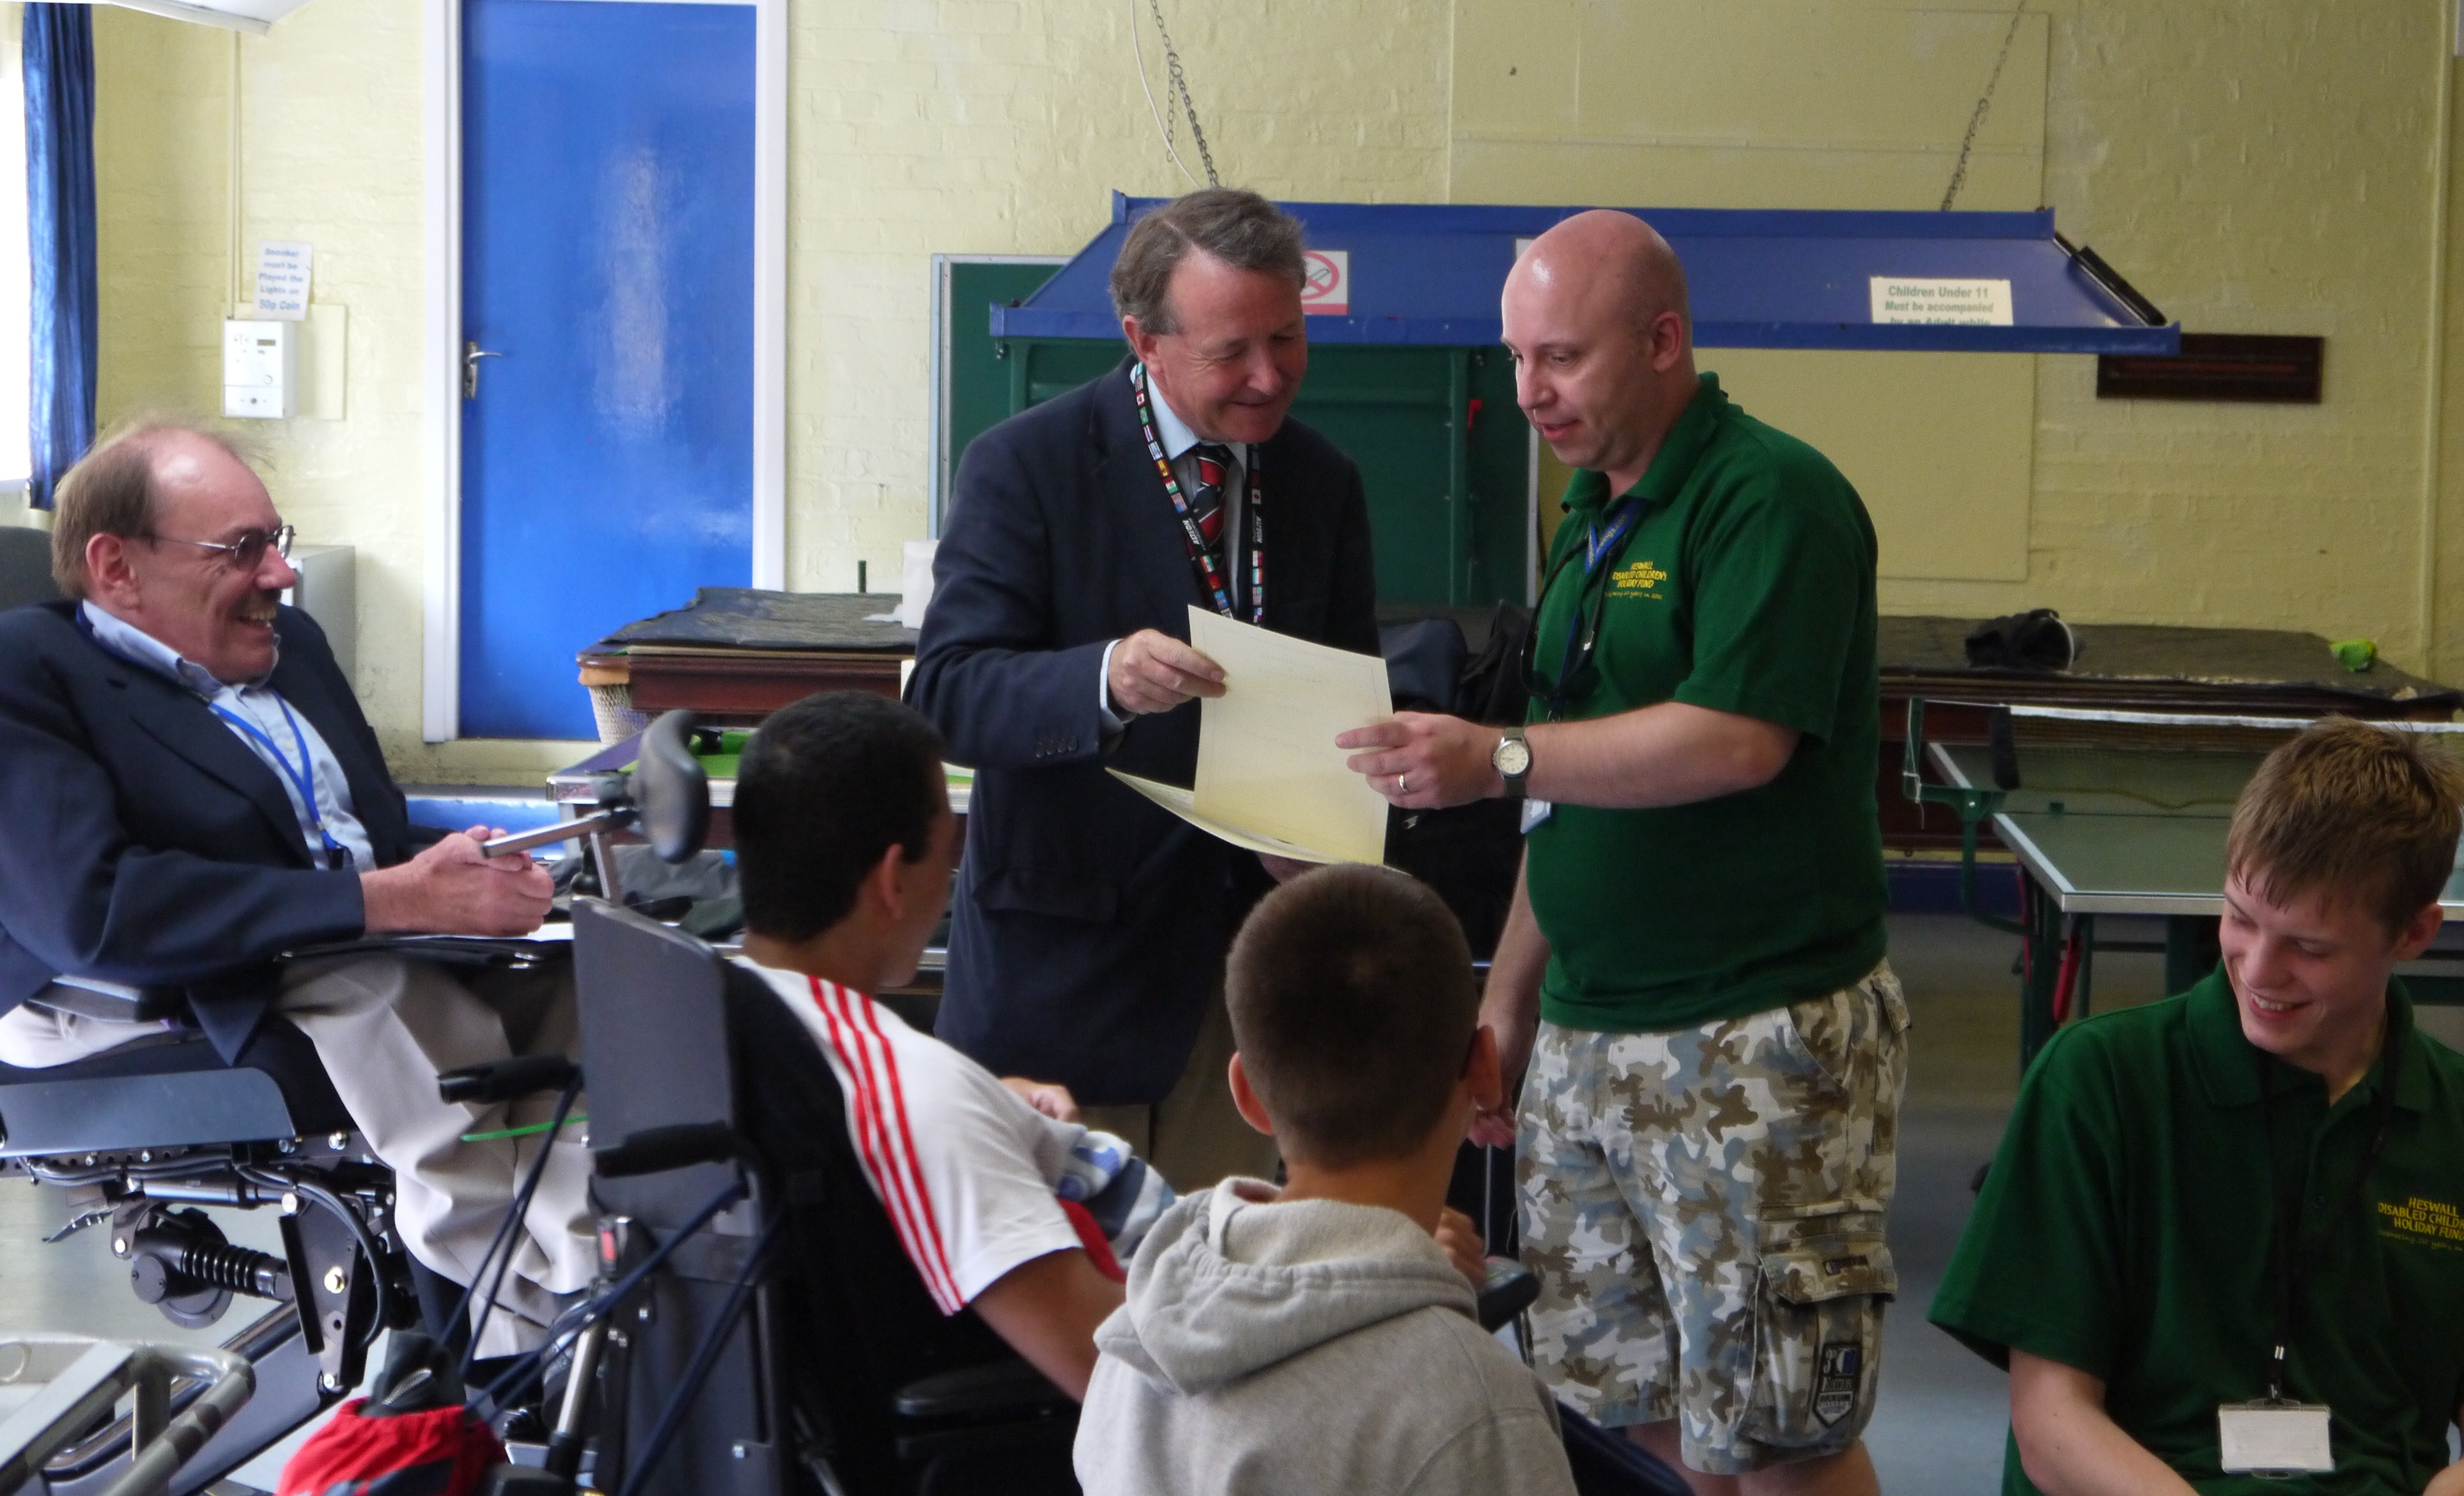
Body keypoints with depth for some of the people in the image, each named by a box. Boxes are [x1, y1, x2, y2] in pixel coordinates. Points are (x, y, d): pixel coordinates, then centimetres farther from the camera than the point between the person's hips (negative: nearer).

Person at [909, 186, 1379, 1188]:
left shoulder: (1323, 483, 7)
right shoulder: (1026, 466, -9)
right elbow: (948, 691, -17)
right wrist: (1104, 681, -36)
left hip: (1247, 947, 4)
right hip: (1065, 950, -4)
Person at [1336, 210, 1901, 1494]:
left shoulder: (1770, 497, -11)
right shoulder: (1594, 520, 16)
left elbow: (1738, 739, -23)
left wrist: (1497, 758, -21)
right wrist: (1506, 996, 19)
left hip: (1757, 1040, -8)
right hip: (1582, 1036, 9)